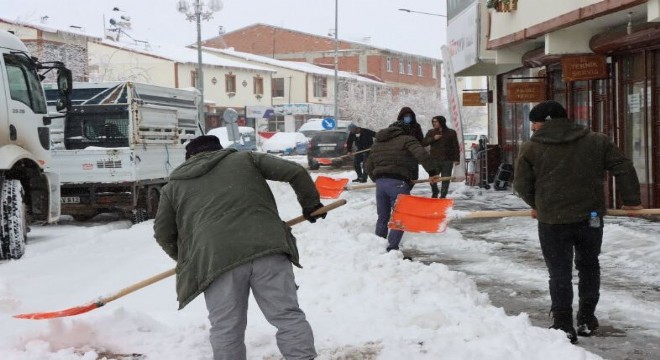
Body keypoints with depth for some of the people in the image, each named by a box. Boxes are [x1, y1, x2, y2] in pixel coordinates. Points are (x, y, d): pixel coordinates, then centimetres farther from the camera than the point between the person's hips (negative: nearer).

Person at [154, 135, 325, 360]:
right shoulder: (245, 158, 25)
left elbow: (163, 234, 25)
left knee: (226, 330, 7)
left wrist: (187, 259, 40)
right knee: (288, 316, 5)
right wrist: (310, 204, 32)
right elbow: (296, 172, 18)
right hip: (266, 247, 1)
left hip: (216, 258, 0)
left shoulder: (175, 185, 25)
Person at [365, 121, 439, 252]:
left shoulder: (377, 143, 22)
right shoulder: (406, 139, 2)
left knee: (382, 217, 17)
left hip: (380, 182, 6)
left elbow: (369, 166, 23)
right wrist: (432, 172, -11)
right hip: (398, 183, -6)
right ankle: (391, 249, -6)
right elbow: (422, 155, -14)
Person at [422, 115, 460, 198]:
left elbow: (456, 147, 4)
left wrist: (457, 159, -2)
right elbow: (423, 143, 1)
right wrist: (433, 138, -13)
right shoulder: (431, 132, 8)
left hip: (447, 160, -1)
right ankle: (435, 193, 24)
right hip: (434, 160, 1)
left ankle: (443, 195, 12)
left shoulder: (451, 133, 3)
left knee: (445, 179, 2)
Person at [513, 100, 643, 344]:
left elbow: (521, 185, 2)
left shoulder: (531, 148, -3)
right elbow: (624, 168, 2)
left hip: (552, 221, -2)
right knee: (589, 267, 19)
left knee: (559, 273, 5)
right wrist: (630, 200, 10)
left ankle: (563, 326, 3)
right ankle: (587, 321, 26)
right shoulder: (596, 141, 4)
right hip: (590, 217, 3)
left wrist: (536, 205, 20)